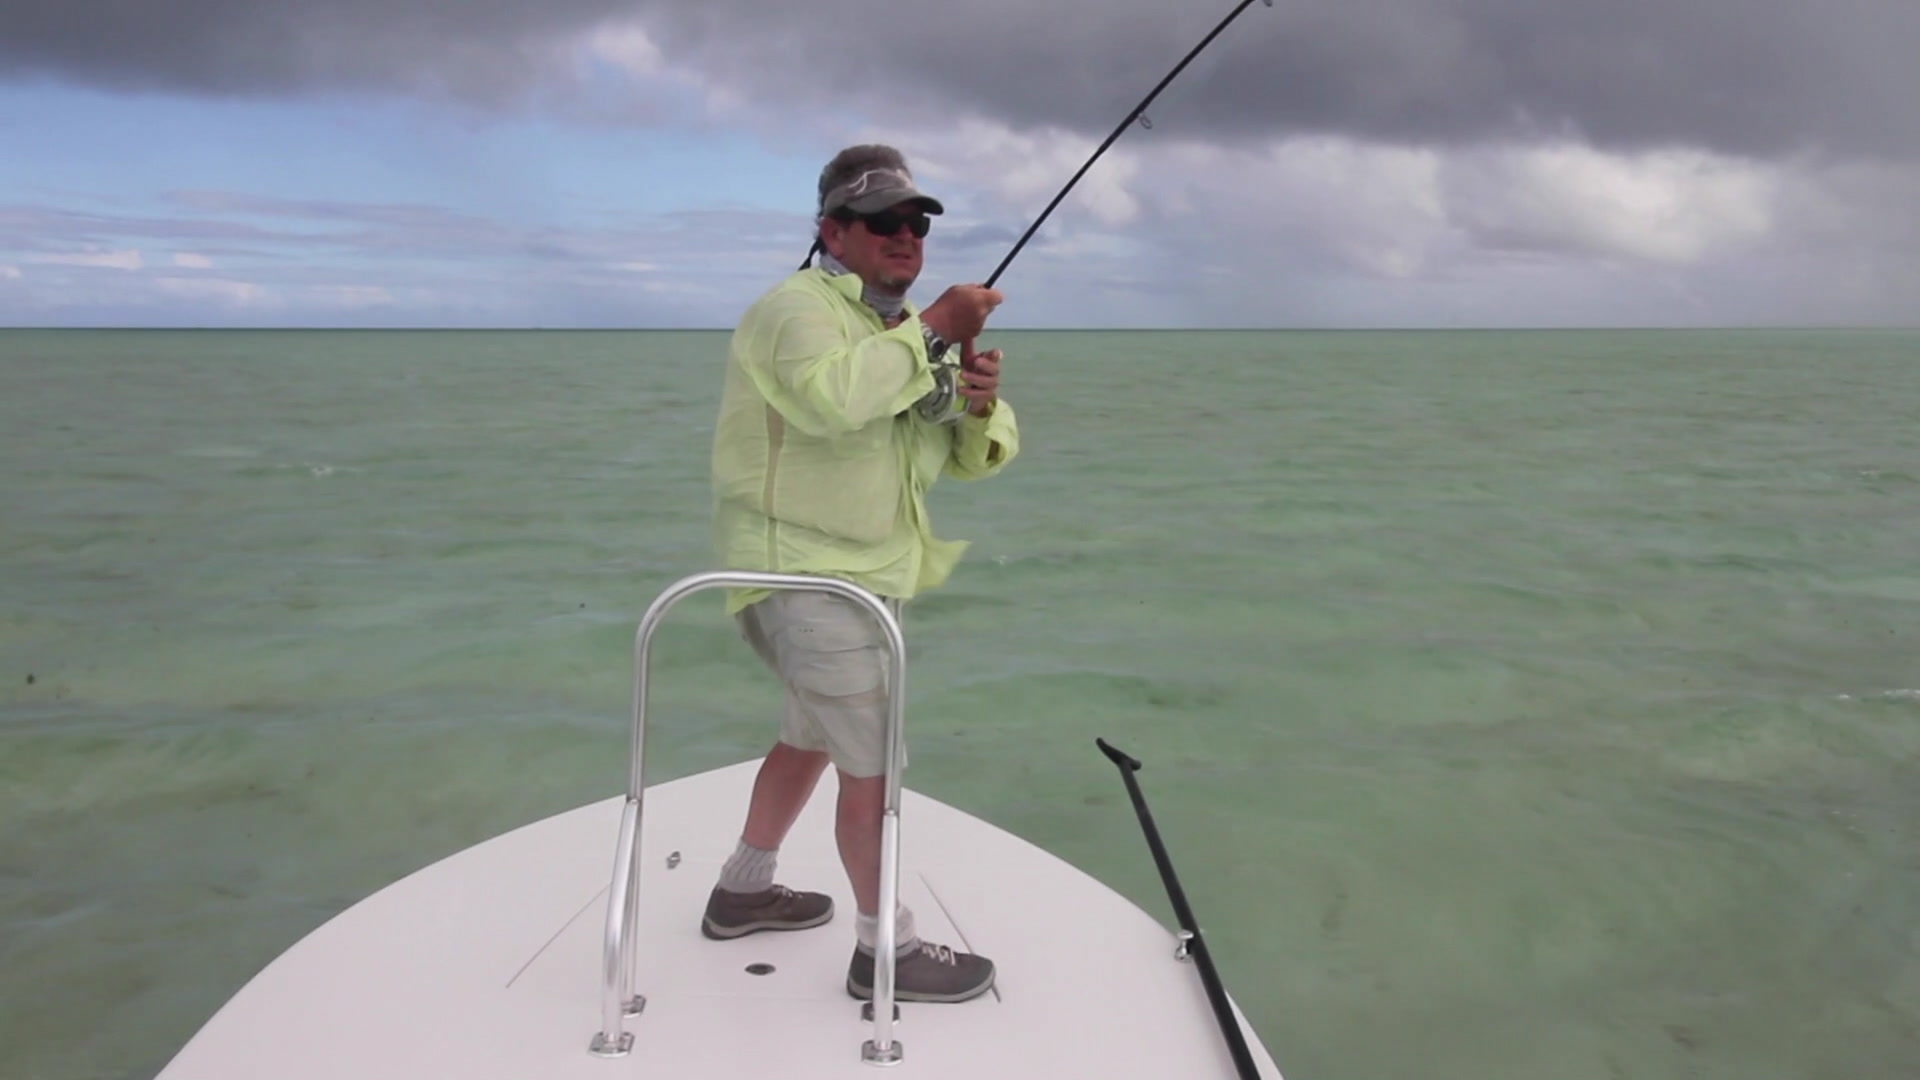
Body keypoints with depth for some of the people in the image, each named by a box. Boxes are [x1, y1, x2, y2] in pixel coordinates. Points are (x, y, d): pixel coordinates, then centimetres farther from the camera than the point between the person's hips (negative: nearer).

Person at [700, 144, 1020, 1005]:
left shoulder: (911, 330, 13)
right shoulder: (795, 308, -14)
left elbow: (975, 457, 8)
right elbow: (832, 398, -38)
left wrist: (980, 405, -14)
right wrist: (932, 333, -29)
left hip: (867, 572, 10)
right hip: (803, 574, -10)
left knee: (814, 734, 22)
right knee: (873, 761, -6)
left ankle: (743, 891, 40)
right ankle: (886, 950, 8)